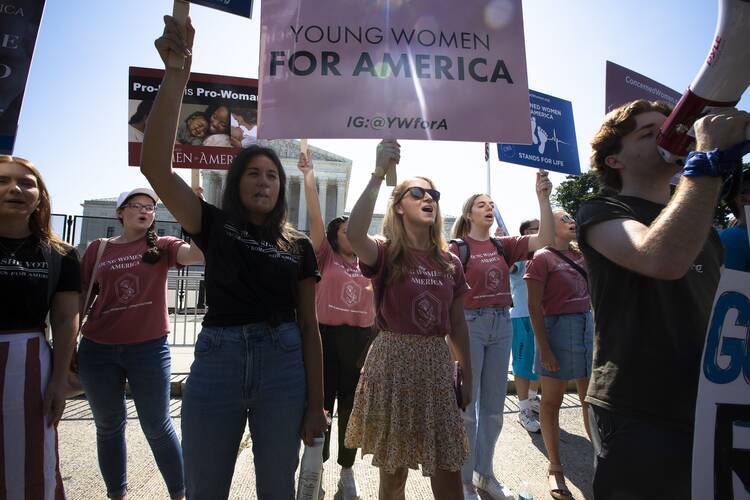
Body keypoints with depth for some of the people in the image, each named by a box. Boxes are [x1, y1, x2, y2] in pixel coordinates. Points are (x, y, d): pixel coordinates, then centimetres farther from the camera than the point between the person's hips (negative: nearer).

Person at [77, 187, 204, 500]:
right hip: (97, 350, 3)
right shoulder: (98, 249, 6)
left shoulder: (161, 246, 0)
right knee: (109, 426, 17)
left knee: (157, 427, 6)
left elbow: (196, 253, -20)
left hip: (149, 347, -2)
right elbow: (80, 299, 9)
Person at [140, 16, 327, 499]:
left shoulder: (299, 246, 7)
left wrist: (316, 402, 1)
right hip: (216, 359, 0)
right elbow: (156, 167, -8)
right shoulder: (214, 226, 6)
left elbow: (309, 325, 5)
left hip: (282, 363, 1)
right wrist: (177, 74, -15)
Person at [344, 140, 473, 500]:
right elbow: (353, 235, -31)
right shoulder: (385, 254, -7)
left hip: (437, 365, 4)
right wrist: (378, 175, -32)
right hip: (392, 361, -3)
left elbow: (457, 325, 12)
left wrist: (467, 376, 13)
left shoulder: (449, 262, 7)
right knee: (393, 471, 11)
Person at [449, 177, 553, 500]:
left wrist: (543, 198, -11)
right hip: (469, 324, -5)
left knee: (493, 407, 15)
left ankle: (484, 474, 33)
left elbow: (544, 240, -3)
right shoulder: (457, 248, -4)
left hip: (502, 325, 5)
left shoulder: (503, 246, 8)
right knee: (466, 407, 3)